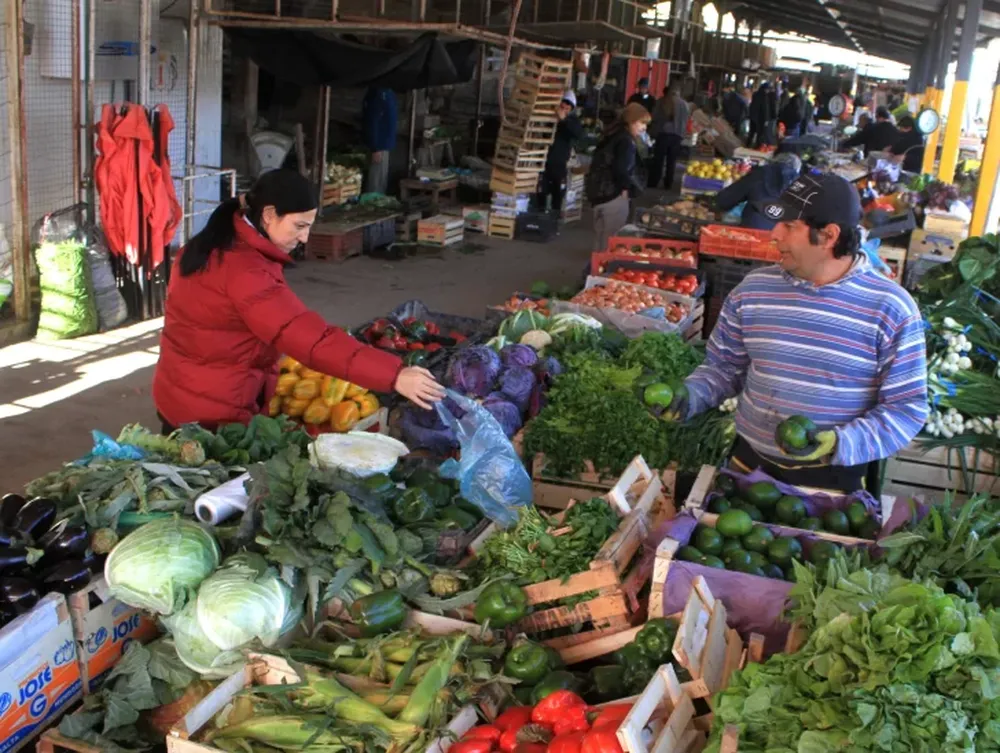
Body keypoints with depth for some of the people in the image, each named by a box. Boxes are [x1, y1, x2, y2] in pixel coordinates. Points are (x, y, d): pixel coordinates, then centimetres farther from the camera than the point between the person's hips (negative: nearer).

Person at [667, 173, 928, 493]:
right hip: (750, 463, 3)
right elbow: (723, 367, 8)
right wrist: (691, 394, -11)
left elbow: (907, 408, -10)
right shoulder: (752, 289, -2)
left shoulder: (891, 308, -12)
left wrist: (843, 444, -23)